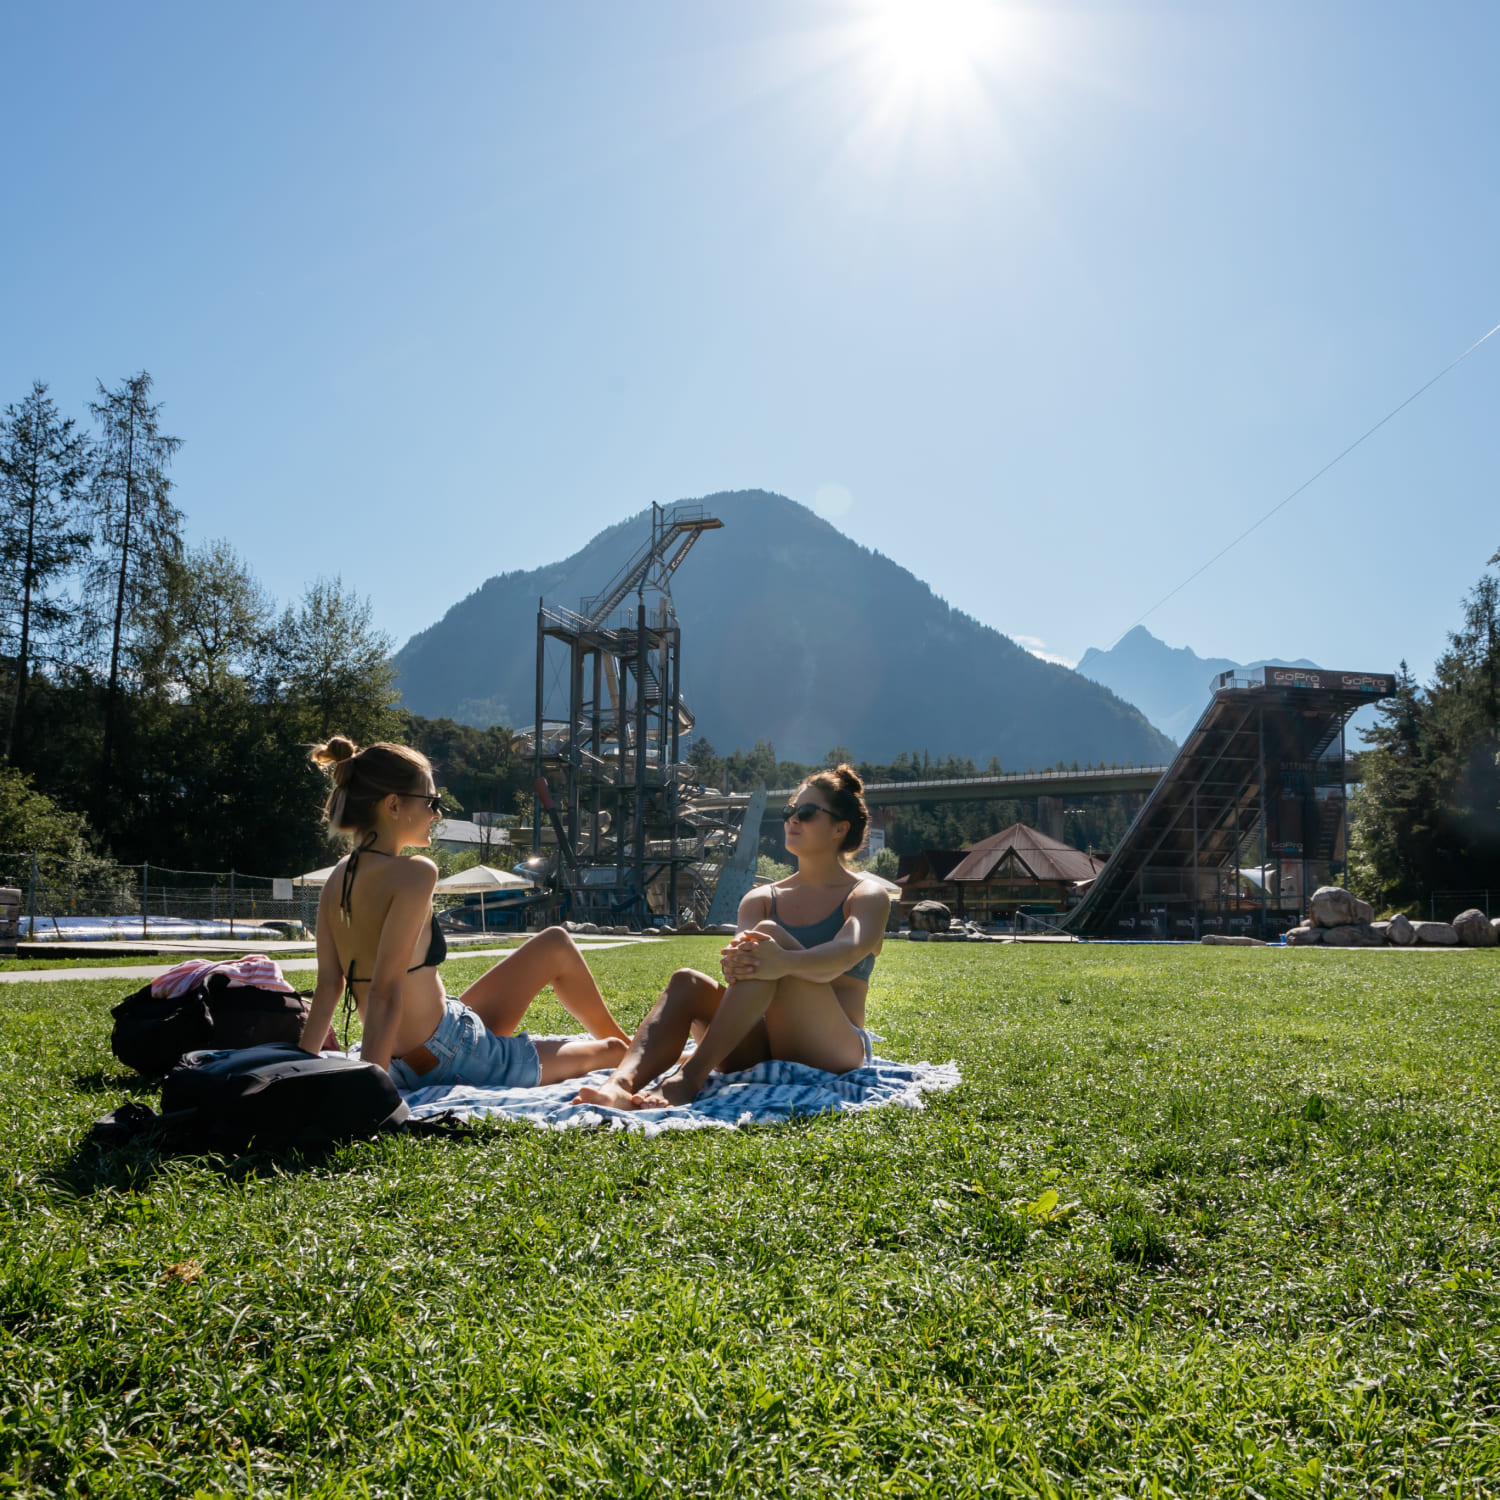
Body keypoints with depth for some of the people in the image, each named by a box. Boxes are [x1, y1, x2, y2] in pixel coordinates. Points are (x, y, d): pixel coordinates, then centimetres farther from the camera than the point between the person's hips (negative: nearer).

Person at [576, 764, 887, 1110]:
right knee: (687, 982, -21)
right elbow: (743, 947, -7)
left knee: (770, 935, -28)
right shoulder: (762, 899, 17)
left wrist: (784, 963, -44)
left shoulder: (868, 896, 3)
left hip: (836, 1052, -5)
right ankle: (620, 1084, -47)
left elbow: (847, 953, -21)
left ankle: (690, 1077, -40)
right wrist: (733, 961, -34)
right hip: (764, 1050, 5)